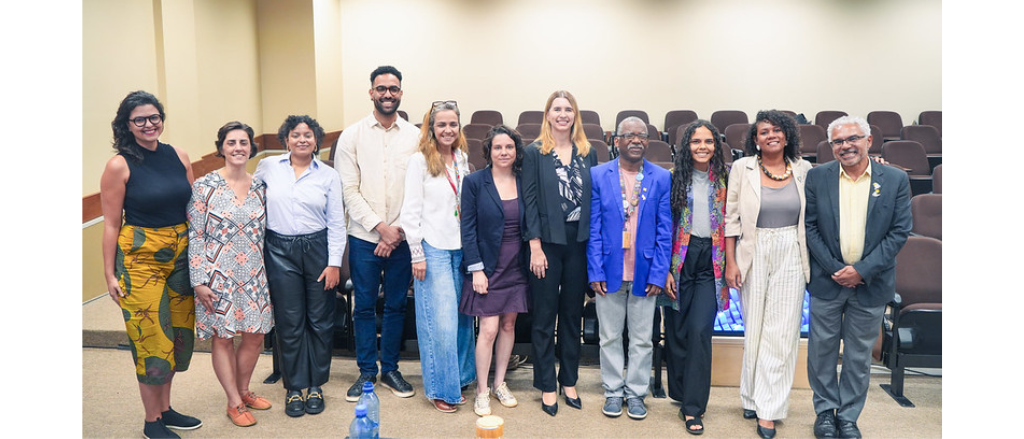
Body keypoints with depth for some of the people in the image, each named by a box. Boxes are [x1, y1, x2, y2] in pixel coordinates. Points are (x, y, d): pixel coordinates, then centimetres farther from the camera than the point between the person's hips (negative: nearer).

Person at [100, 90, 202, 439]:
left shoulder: (179, 157, 5)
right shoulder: (119, 166, -8)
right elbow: (111, 224, -6)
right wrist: (110, 275, -6)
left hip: (181, 255, 5)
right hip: (139, 258, -5)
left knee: (177, 332, 12)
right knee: (151, 336, 0)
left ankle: (165, 408, 30)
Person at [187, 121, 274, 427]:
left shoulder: (259, 187, 5)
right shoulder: (205, 186, -8)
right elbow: (195, 236, -7)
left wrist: (266, 274, 12)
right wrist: (199, 281, -10)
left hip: (254, 276, 4)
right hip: (218, 276, -4)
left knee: (255, 337, 9)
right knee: (222, 337, 6)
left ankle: (243, 390, 32)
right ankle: (234, 402, 20)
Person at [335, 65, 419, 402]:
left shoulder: (415, 136, 3)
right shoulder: (352, 135, 0)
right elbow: (348, 191, -4)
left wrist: (400, 229, -9)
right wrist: (380, 227, -11)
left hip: (402, 237, 1)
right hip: (364, 237, -1)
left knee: (396, 305, 10)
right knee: (364, 307, 6)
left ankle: (390, 369, 25)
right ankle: (366, 372, 21)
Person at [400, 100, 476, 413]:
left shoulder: (462, 159, 11)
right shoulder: (420, 161, -5)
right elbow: (411, 210, -7)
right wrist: (417, 254, -10)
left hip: (461, 247, 5)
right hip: (433, 248, -5)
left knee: (461, 317, 9)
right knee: (440, 321, -4)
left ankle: (458, 379, 24)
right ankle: (440, 389, 10)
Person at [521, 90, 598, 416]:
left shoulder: (588, 153, 7)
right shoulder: (534, 153, -2)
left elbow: (594, 199, 7)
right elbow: (529, 200, -6)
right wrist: (535, 246, -12)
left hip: (579, 243, 3)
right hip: (548, 243, -3)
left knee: (573, 315, 13)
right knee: (545, 317, 6)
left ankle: (569, 381, 26)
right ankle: (547, 386, 18)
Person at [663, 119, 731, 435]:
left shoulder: (724, 180, 4)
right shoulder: (674, 178, 1)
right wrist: (665, 269, -6)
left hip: (711, 263, 0)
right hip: (680, 260, 0)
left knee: (700, 331, -9)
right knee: (677, 331, 7)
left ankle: (693, 408, -1)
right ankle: (681, 394, 27)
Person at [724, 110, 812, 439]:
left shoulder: (803, 170, 4)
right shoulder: (742, 168, 0)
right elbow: (731, 217, -1)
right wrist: (730, 262, -4)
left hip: (791, 255, 1)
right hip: (754, 254, -1)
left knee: (781, 331, 0)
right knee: (754, 327, 7)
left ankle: (768, 409, 8)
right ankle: (754, 396, 24)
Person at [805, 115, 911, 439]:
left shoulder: (896, 180, -3)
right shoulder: (817, 177, -2)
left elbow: (899, 231, -5)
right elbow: (809, 226, -3)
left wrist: (863, 270, -13)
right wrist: (833, 268, -12)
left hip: (871, 283, 0)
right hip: (827, 280, 0)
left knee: (859, 355, 11)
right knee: (822, 349, 10)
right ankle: (825, 410, 27)